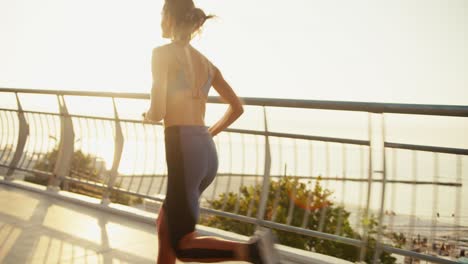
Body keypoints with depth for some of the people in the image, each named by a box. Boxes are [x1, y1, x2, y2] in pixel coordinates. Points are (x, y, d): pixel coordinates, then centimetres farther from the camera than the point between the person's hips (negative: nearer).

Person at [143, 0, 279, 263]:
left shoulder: (163, 54, -5)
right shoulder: (205, 62, 15)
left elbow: (158, 112, -13)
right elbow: (237, 107, 17)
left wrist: (147, 115, 10)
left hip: (184, 150, -8)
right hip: (208, 152, 8)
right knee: (165, 223, 24)